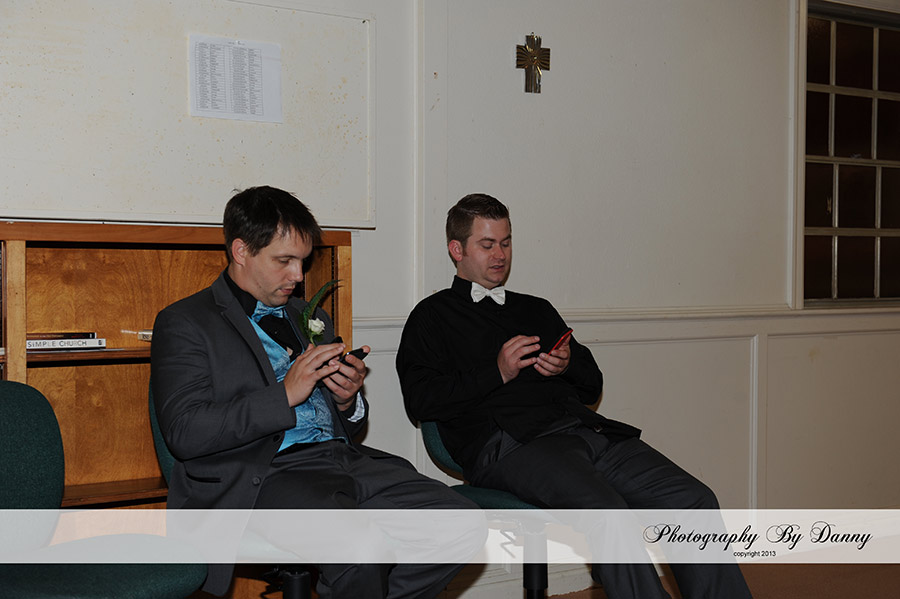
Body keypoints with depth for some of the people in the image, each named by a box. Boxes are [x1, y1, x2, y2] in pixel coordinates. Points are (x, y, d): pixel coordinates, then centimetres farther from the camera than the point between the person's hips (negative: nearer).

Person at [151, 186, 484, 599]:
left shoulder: (312, 318, 25)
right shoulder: (184, 324, 4)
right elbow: (184, 433, -10)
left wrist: (348, 401, 4)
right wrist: (286, 395, -12)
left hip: (342, 456, 7)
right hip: (262, 476, -6)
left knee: (464, 526, -15)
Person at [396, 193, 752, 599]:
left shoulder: (538, 310, 32)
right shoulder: (432, 316, 15)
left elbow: (593, 387, 31)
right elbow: (419, 401, 0)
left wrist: (568, 366, 7)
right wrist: (497, 373, -7)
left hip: (583, 426, 6)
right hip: (509, 441, -5)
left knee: (694, 500, -17)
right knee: (606, 511, -35)